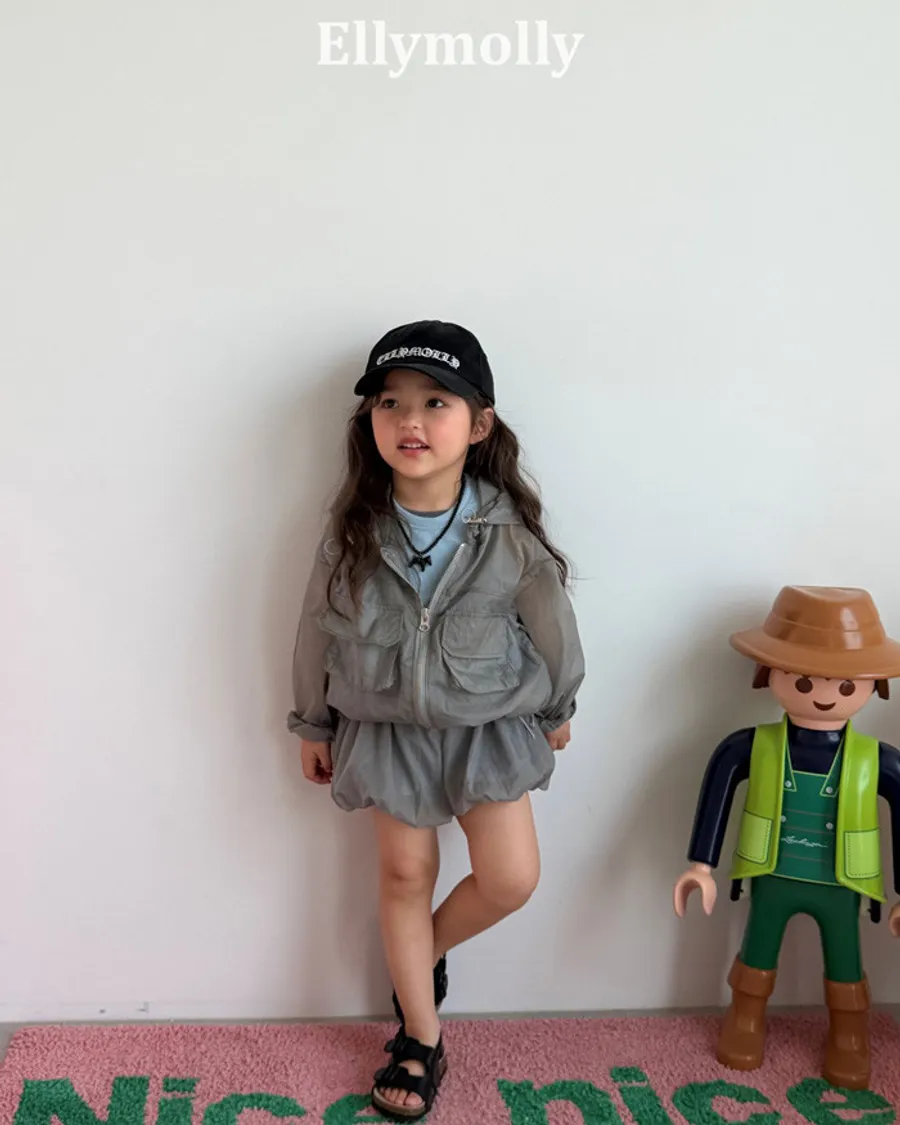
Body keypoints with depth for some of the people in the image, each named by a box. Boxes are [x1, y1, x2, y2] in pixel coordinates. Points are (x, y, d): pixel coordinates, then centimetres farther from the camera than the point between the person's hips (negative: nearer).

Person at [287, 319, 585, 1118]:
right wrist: (315, 726, 7)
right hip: (387, 730, 1)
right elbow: (319, 630, -1)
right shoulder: (354, 529, -14)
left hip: (490, 727, 0)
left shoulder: (509, 530, -18)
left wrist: (557, 709, 9)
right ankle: (422, 1037, 29)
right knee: (405, 873, 11)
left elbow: (551, 623, -3)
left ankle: (425, 951, 32)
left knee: (511, 879, 0)